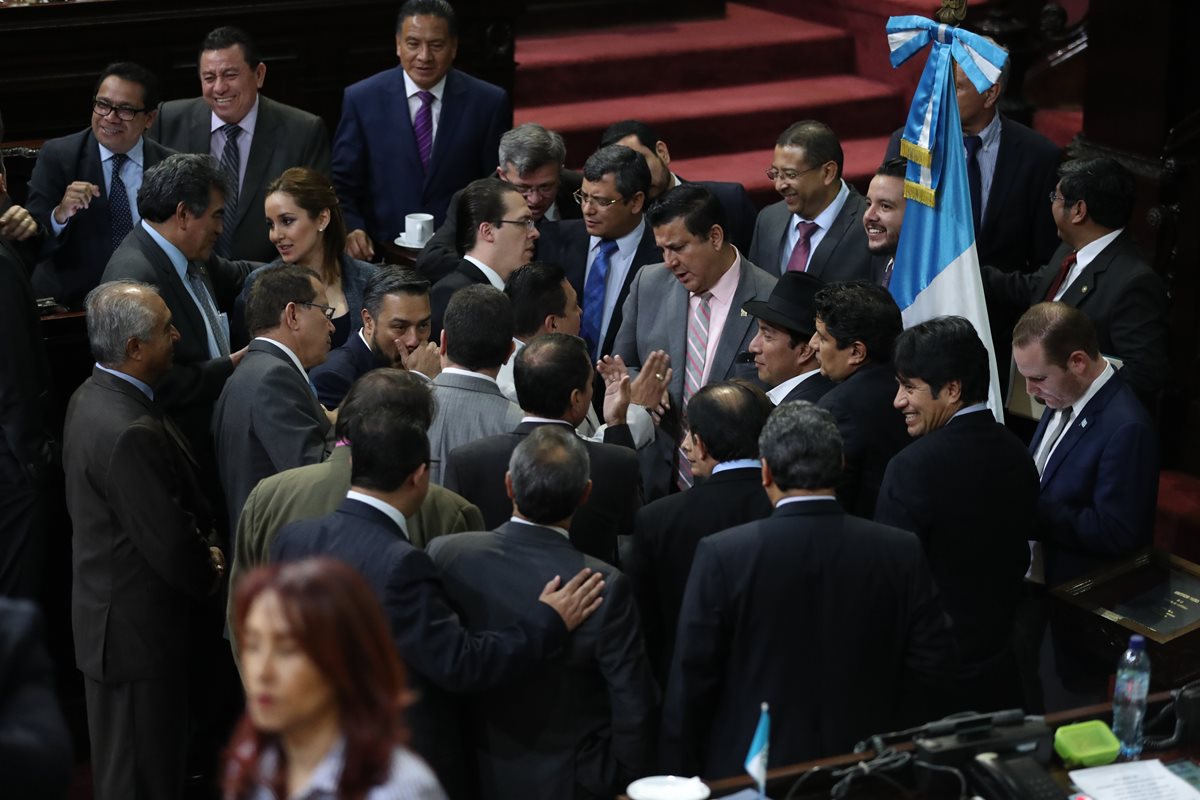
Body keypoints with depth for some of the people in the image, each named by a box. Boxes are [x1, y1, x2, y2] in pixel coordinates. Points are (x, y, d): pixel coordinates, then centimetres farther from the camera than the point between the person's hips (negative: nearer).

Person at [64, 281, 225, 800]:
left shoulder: (92, 397, 3)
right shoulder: (129, 433, -29)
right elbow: (169, 544, -24)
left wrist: (202, 543, 2)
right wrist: (209, 574, -4)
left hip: (105, 615, 10)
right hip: (137, 630, -10)